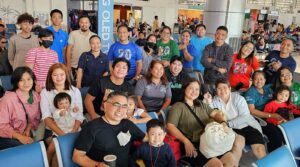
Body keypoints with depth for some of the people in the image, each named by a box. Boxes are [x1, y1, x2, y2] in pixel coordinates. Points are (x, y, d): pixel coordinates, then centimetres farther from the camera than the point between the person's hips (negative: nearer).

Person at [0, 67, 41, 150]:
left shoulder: (36, 96, 0)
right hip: (8, 138, -5)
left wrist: (29, 128, -10)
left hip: (26, 136, 5)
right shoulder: (8, 98, -16)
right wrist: (20, 137, -21)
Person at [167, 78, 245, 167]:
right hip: (192, 146, -6)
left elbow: (215, 113, 21)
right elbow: (170, 126, -11)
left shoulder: (201, 105, 24)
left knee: (231, 159, -17)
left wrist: (223, 123, -3)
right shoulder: (178, 106, 0)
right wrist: (186, 142, -22)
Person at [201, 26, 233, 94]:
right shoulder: (208, 47, 4)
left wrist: (212, 60, -10)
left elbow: (228, 65, -14)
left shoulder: (228, 49, -1)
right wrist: (217, 68, -18)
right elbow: (203, 61, -10)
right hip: (208, 79, 2)